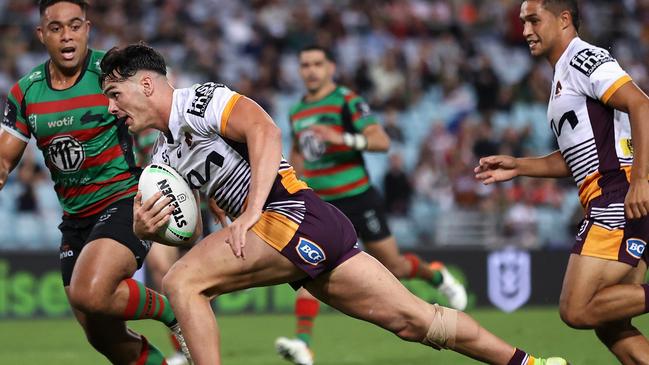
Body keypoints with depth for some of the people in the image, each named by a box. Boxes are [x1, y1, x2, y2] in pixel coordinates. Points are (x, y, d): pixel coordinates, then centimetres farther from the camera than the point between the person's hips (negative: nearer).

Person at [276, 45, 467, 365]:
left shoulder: (348, 101, -9)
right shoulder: (297, 111, 9)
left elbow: (382, 141, -19)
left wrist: (343, 138, -34)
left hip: (357, 198, -4)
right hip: (319, 204, 4)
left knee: (393, 267, 7)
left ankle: (436, 276, 39)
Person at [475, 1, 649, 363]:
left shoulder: (585, 59, -7)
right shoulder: (563, 76, 24)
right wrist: (518, 166, 22)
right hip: (610, 207, 10)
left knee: (577, 309, -16)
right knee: (609, 324, 6)